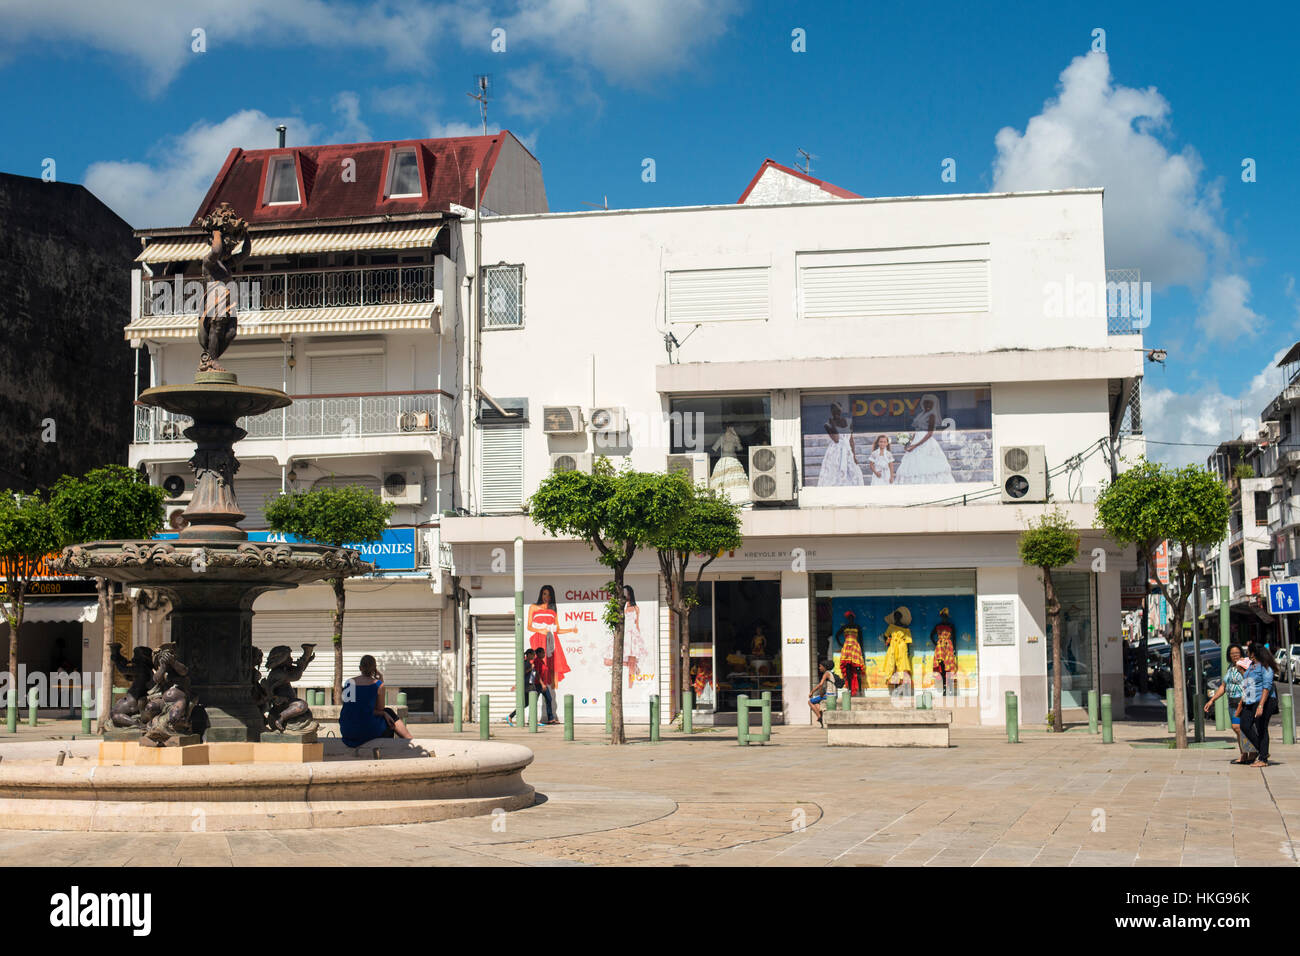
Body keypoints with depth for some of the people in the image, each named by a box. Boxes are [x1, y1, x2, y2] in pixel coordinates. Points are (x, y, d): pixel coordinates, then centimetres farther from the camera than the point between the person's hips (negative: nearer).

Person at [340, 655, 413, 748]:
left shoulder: (349, 683, 6)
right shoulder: (377, 684, -7)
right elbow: (380, 709, 6)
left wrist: (384, 713, 8)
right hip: (367, 731, -5)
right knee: (390, 713, 26)